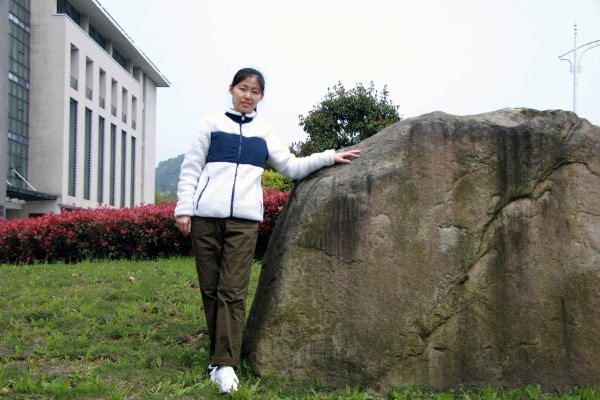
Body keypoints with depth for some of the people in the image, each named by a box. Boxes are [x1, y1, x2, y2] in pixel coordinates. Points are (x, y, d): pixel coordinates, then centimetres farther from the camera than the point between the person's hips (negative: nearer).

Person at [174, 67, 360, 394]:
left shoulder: (264, 133, 18)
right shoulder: (211, 124, 12)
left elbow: (292, 167, 17)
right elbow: (190, 169, 9)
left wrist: (329, 157, 7)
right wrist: (184, 208, 0)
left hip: (244, 220, 0)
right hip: (205, 216, 0)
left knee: (233, 292, -9)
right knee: (210, 290, 1)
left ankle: (225, 365, -13)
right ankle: (221, 357, 9)